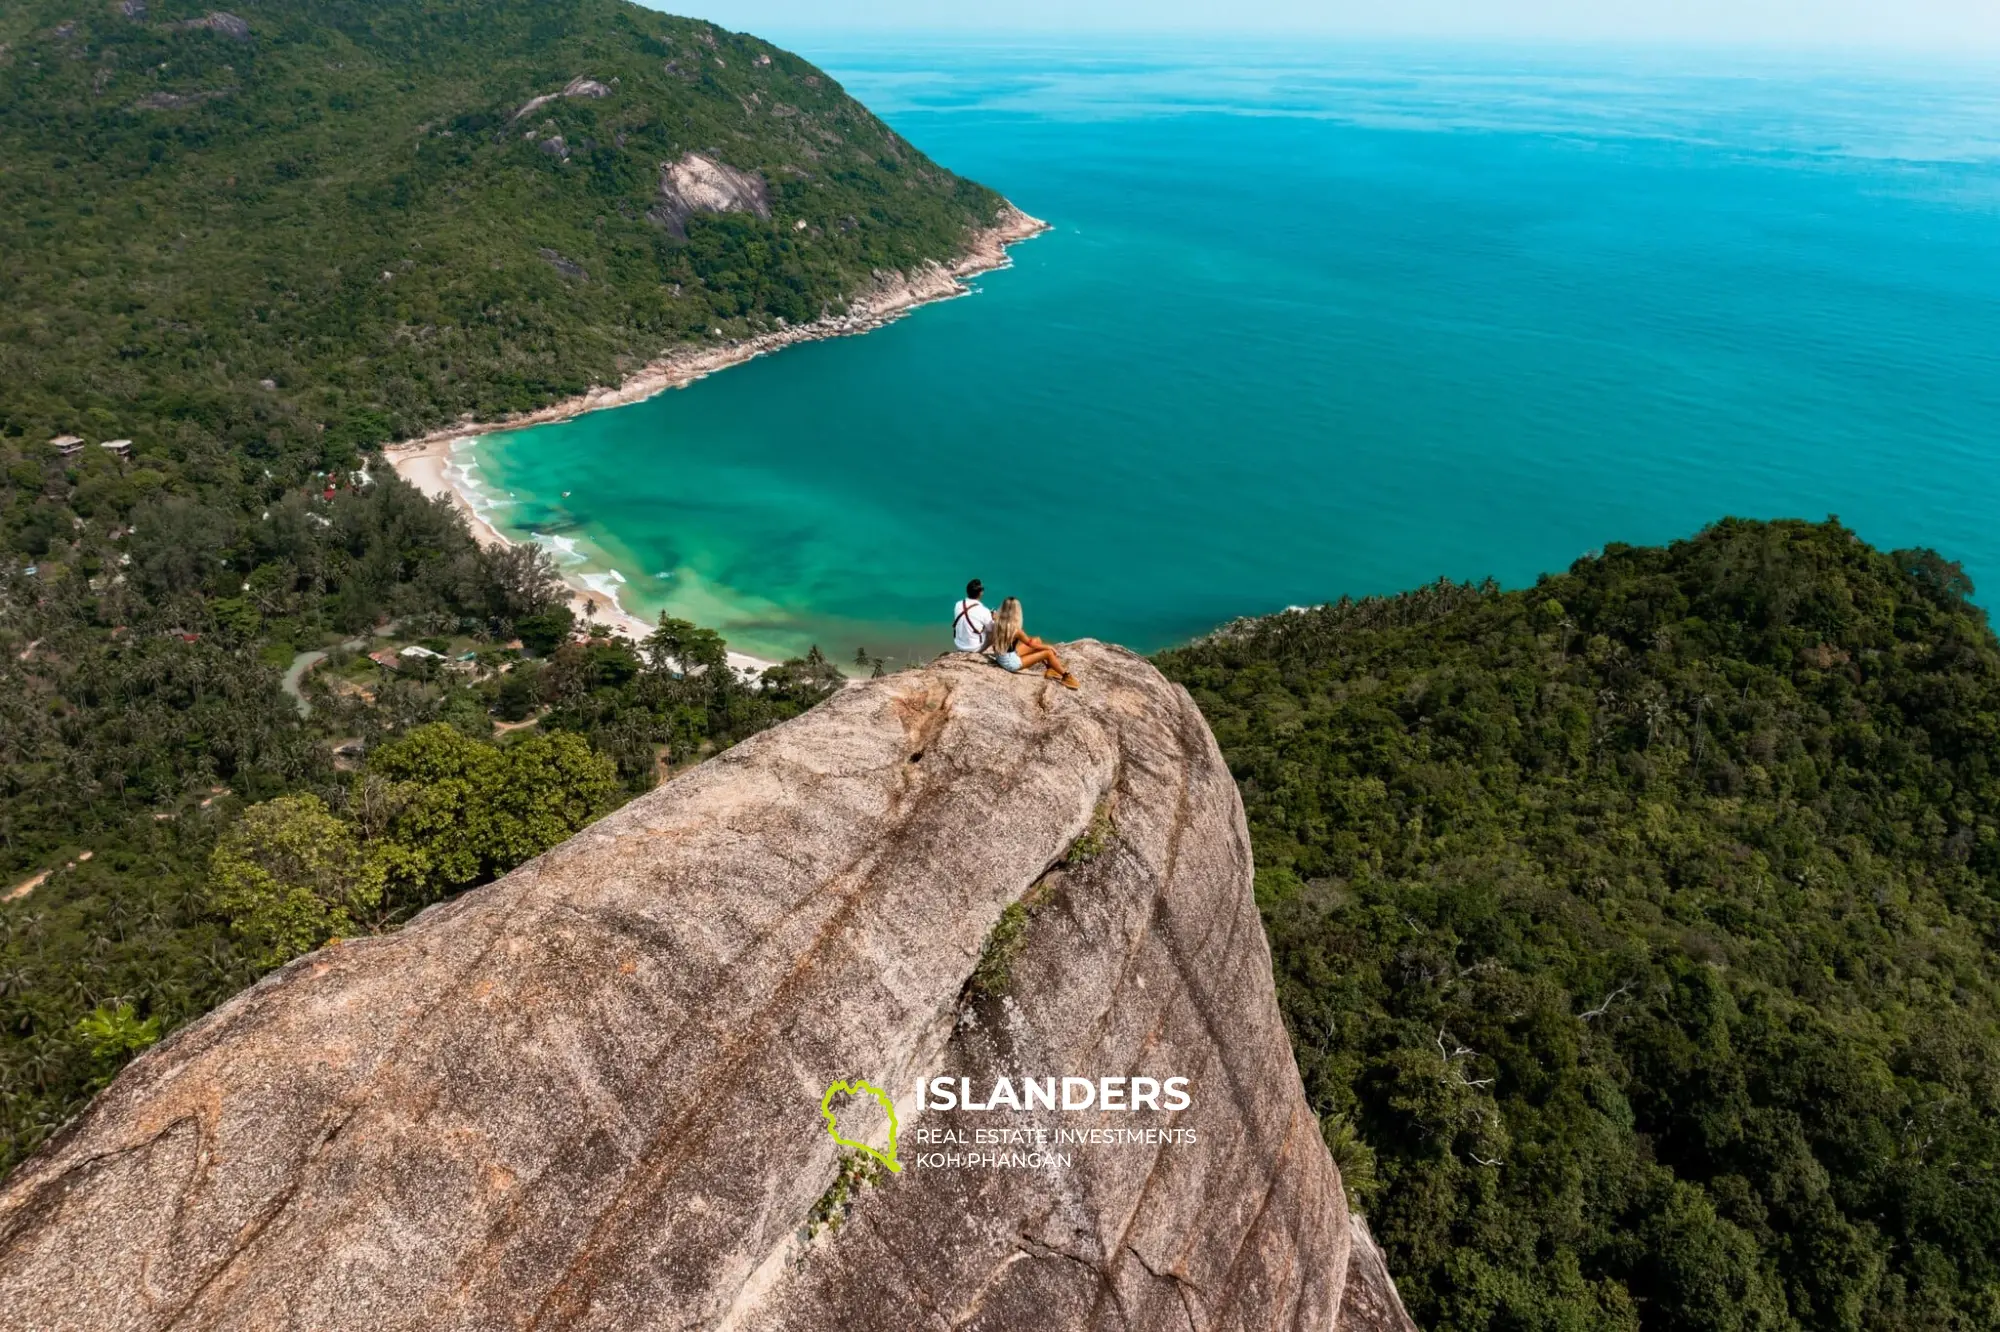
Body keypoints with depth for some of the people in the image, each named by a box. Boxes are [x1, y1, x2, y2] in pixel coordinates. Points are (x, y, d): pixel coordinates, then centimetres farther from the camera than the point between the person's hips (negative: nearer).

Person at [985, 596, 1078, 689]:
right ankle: (1066, 676, 8)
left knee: (1037, 640, 17)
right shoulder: (1015, 629, -26)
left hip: (1001, 658, 8)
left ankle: (1049, 668, 27)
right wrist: (1049, 647, 5)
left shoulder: (997, 623, -8)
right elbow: (1030, 644, -10)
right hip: (1011, 663, -8)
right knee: (1049, 652, -9)